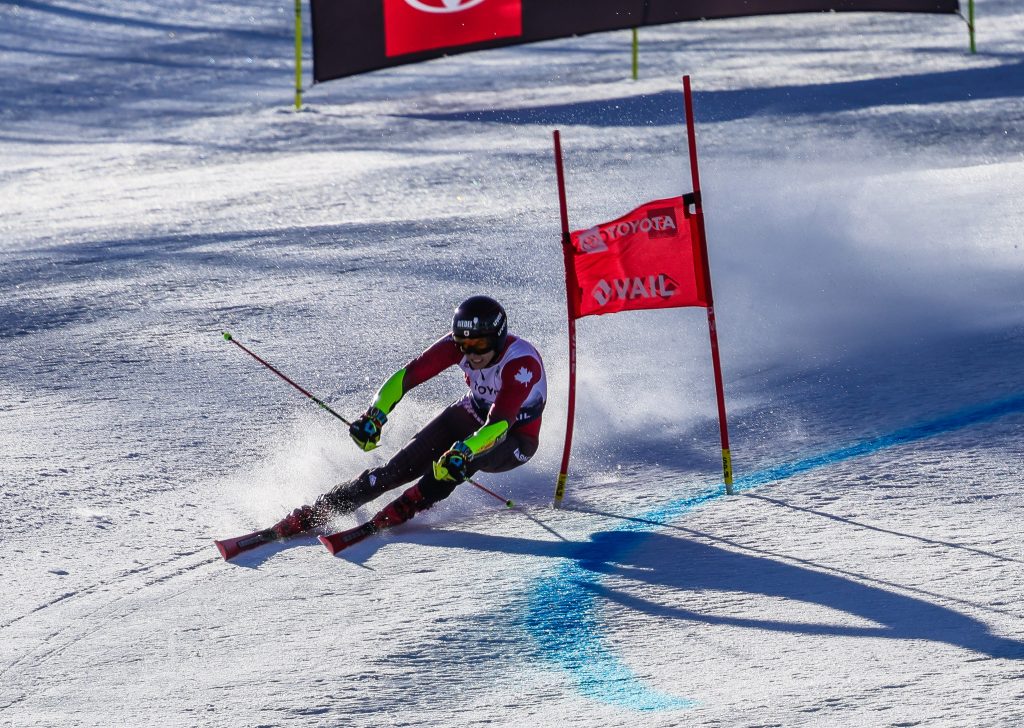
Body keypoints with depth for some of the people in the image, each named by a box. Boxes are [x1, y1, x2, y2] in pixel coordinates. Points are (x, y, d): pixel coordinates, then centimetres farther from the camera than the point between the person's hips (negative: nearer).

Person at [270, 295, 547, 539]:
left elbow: (499, 425, -45)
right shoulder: (459, 343, -20)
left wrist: (463, 452, -61)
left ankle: (408, 506, -25)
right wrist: (375, 416, -38)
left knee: (458, 459, -38)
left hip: (514, 441, -4)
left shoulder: (522, 362, -35)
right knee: (400, 468, -14)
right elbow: (407, 376, -22)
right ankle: (319, 511, -10)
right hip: (472, 416, 4)